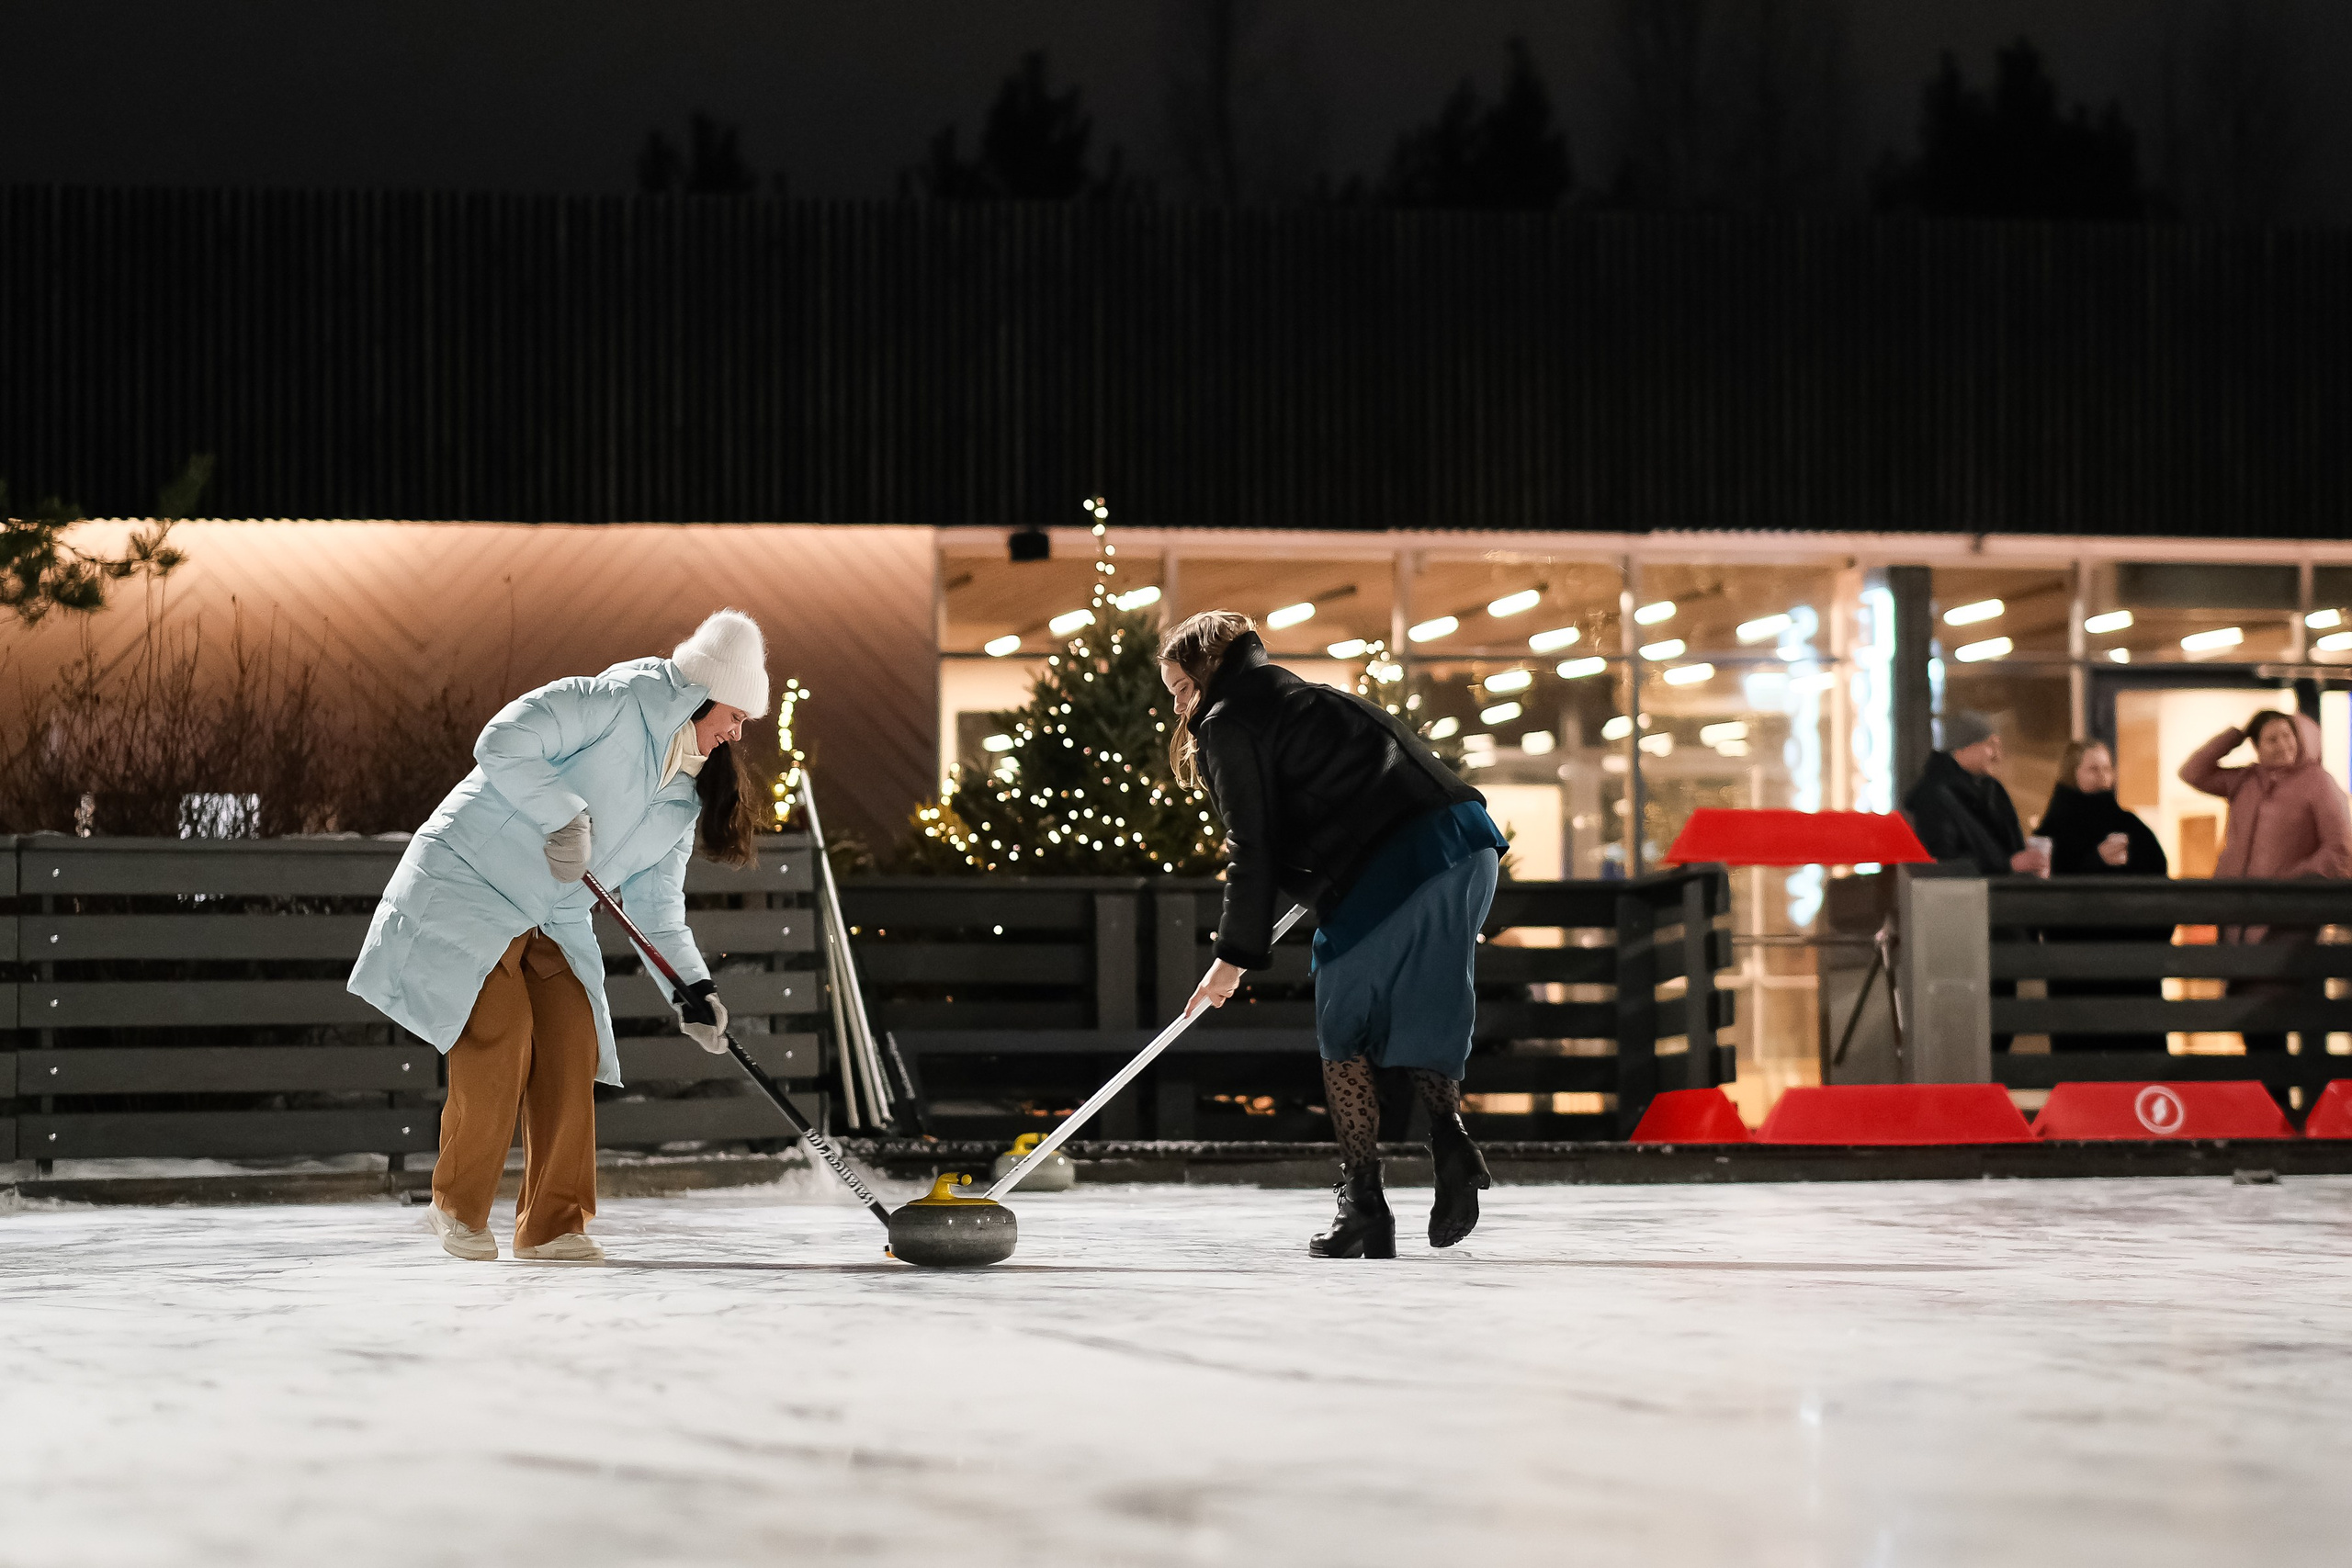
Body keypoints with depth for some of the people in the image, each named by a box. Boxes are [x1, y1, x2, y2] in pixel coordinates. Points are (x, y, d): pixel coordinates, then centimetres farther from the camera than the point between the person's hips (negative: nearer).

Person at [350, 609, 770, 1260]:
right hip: (469, 882, -8)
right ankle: (458, 1208, -4)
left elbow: (656, 902, 10)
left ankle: (552, 1225, 0)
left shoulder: (685, 796, 9)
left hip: (551, 920, 8)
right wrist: (565, 813, -25)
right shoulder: (614, 704, -16)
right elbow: (502, 744, -25)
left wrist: (692, 986, -3)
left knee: (572, 1046, -6)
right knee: (501, 1036, -19)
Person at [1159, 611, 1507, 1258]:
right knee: (1421, 1013, 17)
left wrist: (1236, 954, 5)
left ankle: (1364, 1205, 2)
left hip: (1396, 860, -8)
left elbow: (1252, 846, -1)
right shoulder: (1297, 696, 31)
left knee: (1343, 1032, 4)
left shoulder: (1230, 723, 4)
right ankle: (1449, 1134, -9)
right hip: (1468, 842, 8)